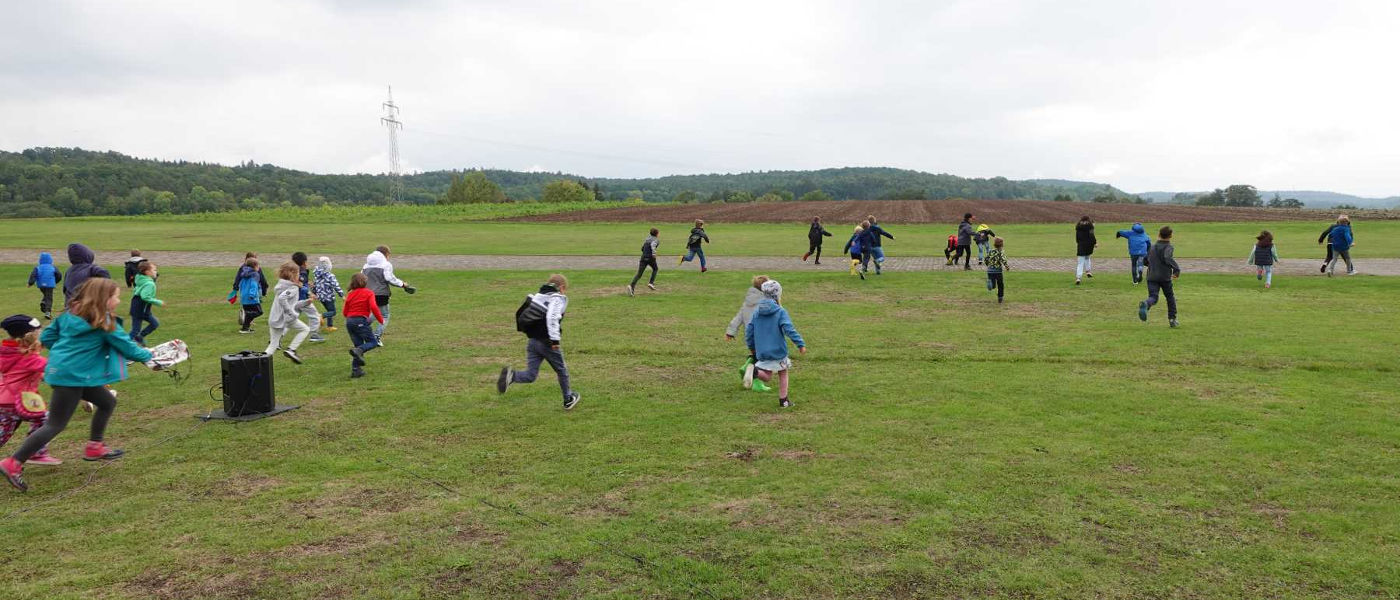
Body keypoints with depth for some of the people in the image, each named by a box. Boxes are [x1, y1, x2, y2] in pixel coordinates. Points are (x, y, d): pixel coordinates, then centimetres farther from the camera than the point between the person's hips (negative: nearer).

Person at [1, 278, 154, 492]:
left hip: (60, 369, 9)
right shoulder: (103, 322, -14)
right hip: (73, 376, -9)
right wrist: (147, 355, 10)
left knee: (108, 402, 20)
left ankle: (94, 448, 27)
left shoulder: (71, 313, 9)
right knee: (56, 425, -4)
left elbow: (46, 337, 11)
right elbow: (126, 346, -6)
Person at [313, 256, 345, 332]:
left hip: (321, 296, 7)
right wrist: (342, 295, -12)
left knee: (329, 311, 20)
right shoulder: (330, 275, -19)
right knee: (333, 312, 0)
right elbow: (336, 286, -19)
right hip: (328, 297, -7)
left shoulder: (316, 275, 2)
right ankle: (322, 316, -25)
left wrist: (315, 293, 27)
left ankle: (330, 326, 19)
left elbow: (314, 285, 12)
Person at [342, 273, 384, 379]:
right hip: (361, 321, -6)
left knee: (358, 345, 12)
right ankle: (358, 351, -28)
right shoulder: (368, 293, 0)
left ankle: (355, 370, 5)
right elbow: (373, 307, -14)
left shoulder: (350, 295, 14)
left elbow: (345, 312, 12)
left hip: (349, 321, 6)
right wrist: (381, 319, -4)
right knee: (372, 342, 1)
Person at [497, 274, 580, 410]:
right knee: (562, 371, 16)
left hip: (532, 341, 6)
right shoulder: (558, 298, -7)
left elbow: (520, 314, 17)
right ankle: (568, 400, 31)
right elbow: (552, 317, -25)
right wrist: (555, 339, -24)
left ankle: (511, 375, -25)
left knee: (530, 375, 5)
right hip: (546, 343, -6)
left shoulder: (537, 296, 15)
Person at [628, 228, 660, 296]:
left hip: (643, 257, 4)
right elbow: (652, 245, -23)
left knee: (639, 274, -1)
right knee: (655, 269, 27)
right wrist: (654, 253, -33)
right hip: (651, 258, -4)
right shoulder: (656, 240, 0)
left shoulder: (647, 238, 19)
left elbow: (642, 248, 24)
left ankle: (631, 286, -21)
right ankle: (651, 283, 13)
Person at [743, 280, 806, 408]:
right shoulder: (780, 312, -11)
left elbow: (748, 331, 8)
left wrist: (751, 347, 21)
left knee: (767, 377, 12)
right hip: (778, 351, -4)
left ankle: (754, 370, -19)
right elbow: (789, 330, -21)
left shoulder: (757, 312, 5)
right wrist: (801, 344, -17)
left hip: (761, 352, 4)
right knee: (783, 374, 16)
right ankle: (783, 401, 20)